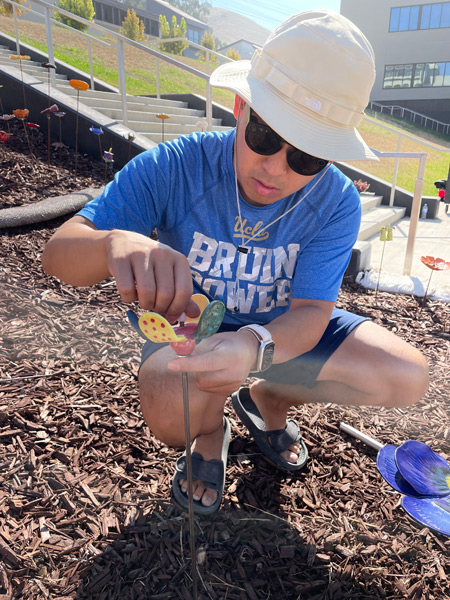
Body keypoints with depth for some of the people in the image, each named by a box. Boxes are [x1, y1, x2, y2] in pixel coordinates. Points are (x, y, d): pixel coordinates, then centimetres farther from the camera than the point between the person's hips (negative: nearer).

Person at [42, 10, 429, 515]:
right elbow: (57, 252, -27)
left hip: (280, 330, 3)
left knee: (407, 378, -14)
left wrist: (254, 345, -48)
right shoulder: (175, 168, -25)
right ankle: (211, 430, 6)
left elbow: (311, 312, -23)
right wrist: (115, 244, -53)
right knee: (174, 412, -36)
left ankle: (267, 397, 13)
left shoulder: (336, 203, -20)